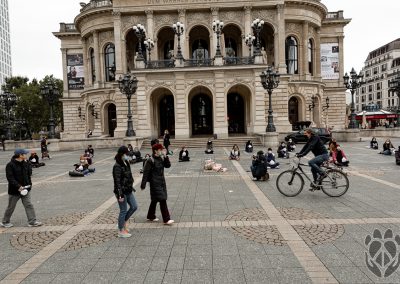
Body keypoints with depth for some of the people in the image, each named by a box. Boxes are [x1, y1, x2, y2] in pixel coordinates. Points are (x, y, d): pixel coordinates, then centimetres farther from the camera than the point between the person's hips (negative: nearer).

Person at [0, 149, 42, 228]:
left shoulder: (25, 163, 3)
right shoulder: (10, 165, -15)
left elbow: (29, 173, 14)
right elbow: (10, 178, -20)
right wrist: (19, 186, -25)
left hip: (25, 189, 5)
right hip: (14, 190, -5)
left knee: (29, 205, 2)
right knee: (11, 207, 10)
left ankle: (32, 221, 5)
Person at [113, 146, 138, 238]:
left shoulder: (126, 163, 8)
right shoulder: (117, 166, -19)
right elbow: (117, 182, -21)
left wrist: (131, 187, 21)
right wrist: (120, 195, -22)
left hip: (128, 191, 9)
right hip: (122, 191, -9)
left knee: (134, 206, 12)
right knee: (123, 211, 2)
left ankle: (124, 222, 31)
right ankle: (121, 231, 17)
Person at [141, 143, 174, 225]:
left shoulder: (161, 158, 7)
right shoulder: (150, 160, -15)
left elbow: (168, 165, 1)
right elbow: (146, 173, -15)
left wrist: (165, 156, -8)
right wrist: (143, 185, -15)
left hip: (162, 182, 8)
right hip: (155, 183, -8)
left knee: (155, 200, 18)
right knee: (162, 200, -9)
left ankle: (151, 216, 33)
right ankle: (166, 219, -3)